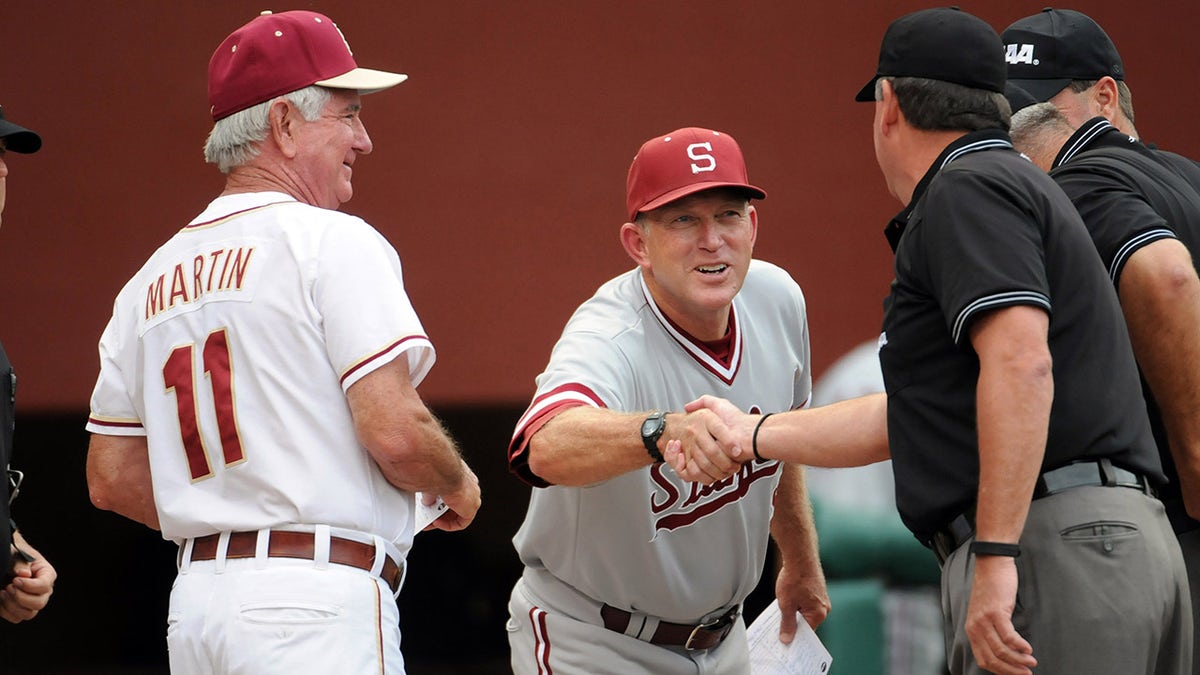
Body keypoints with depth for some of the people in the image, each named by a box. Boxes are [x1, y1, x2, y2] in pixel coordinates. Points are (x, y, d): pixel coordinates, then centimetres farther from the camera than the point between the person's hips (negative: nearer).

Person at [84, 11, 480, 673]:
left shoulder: (151, 280, 15)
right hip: (316, 604, -7)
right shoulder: (334, 243, -6)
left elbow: (111, 478, 16)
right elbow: (395, 433, -15)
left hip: (194, 598, 8)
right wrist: (458, 484, 5)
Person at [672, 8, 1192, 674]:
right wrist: (752, 433, 41)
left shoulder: (965, 192, -4)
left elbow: (1021, 363, -20)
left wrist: (996, 556, -24)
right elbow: (912, 419, 33)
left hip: (1057, 547, -10)